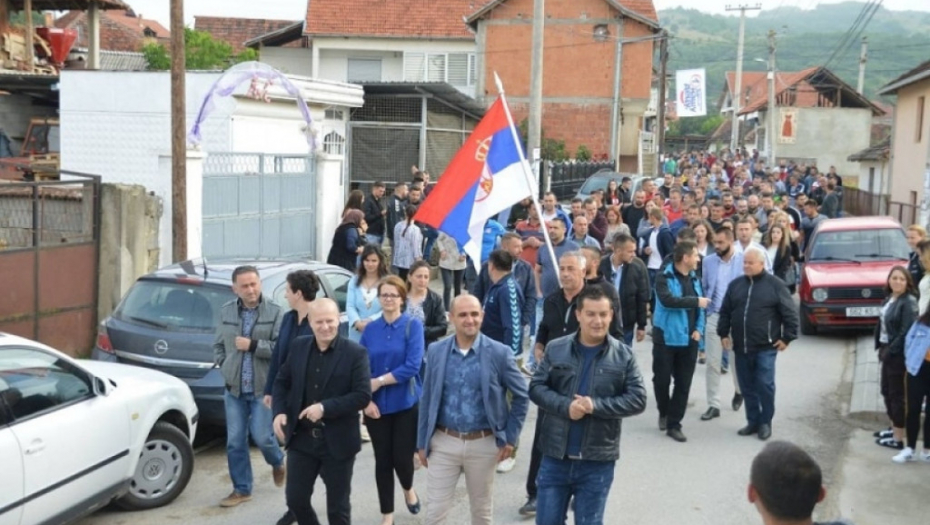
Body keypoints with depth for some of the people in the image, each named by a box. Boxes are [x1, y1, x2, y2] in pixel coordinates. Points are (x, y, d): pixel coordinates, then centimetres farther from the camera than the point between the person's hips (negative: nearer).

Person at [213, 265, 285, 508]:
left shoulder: (274, 312, -9)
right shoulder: (226, 312, 6)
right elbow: (218, 345, 17)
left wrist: (253, 345, -20)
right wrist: (223, 366, 2)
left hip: (264, 388, -4)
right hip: (234, 389, 4)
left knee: (262, 437, -2)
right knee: (235, 442, 5)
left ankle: (278, 462, 33)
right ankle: (241, 489, 20)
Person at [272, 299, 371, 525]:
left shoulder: (355, 353, -11)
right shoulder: (297, 347, 2)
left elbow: (363, 396, -16)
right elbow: (282, 382, 11)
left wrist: (325, 407, -24)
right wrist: (279, 412, -6)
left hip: (337, 442, -4)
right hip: (301, 439, 4)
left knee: (337, 507, 10)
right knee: (295, 499, 11)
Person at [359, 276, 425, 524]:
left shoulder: (413, 325, -8)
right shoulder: (370, 329, 2)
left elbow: (412, 366, -17)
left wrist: (378, 381, -14)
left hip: (406, 404, -2)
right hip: (377, 406, 3)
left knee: (402, 458, -1)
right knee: (382, 461, 8)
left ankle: (408, 489, 34)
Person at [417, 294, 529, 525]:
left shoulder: (499, 353, -8)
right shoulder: (436, 351, -1)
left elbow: (521, 396, 0)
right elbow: (427, 399, 5)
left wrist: (510, 438, -2)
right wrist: (422, 442, 5)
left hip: (483, 444, -1)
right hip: (443, 442, 1)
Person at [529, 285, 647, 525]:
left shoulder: (624, 355, -3)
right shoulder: (555, 349, -1)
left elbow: (637, 399, -7)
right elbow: (536, 387, -2)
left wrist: (596, 405, -19)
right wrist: (565, 406, -19)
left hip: (598, 461, -1)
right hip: (556, 456, 1)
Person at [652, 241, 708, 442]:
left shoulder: (694, 279, 10)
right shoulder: (664, 277, -9)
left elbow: (700, 308, 14)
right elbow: (667, 300, -26)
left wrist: (699, 329, -2)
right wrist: (695, 301, -19)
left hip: (688, 339, 5)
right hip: (666, 337, -5)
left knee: (683, 383, 4)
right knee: (662, 379, 2)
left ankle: (674, 424, 12)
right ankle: (664, 413, 29)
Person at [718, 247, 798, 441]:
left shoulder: (775, 285, -5)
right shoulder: (736, 284, 8)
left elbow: (790, 312, -5)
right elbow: (725, 312, 16)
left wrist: (787, 337, -6)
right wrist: (723, 333, 9)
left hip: (766, 347, -4)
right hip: (741, 347, 5)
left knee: (765, 385, -3)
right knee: (747, 387, 10)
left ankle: (765, 423, 11)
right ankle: (753, 421, 21)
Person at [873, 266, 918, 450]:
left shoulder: (909, 302, -16)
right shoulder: (889, 299, 10)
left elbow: (907, 331, -21)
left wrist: (891, 350, -19)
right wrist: (880, 347, 7)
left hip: (898, 354, -9)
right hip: (887, 351, 9)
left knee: (897, 394, -2)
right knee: (887, 391, 19)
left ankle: (898, 438, 5)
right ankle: (894, 428, 34)